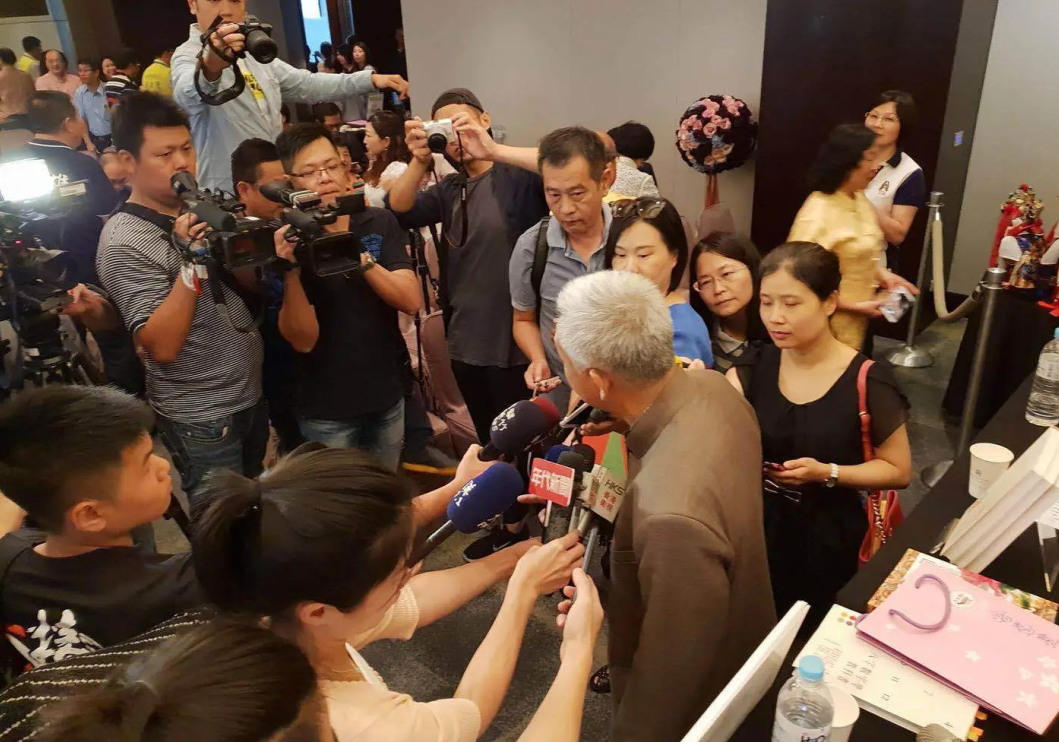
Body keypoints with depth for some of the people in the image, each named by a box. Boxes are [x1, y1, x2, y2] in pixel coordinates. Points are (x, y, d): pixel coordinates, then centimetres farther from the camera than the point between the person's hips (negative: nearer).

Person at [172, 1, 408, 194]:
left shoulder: (255, 52, 13)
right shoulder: (189, 55, -11)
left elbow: (306, 85, 17)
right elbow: (188, 95, -34)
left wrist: (371, 79, 8)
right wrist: (210, 67, -57)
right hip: (229, 197, -7)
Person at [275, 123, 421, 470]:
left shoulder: (380, 222, -2)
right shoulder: (289, 241, -11)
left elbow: (411, 301, -13)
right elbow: (303, 340, -18)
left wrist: (360, 257, -26)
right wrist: (290, 272, -32)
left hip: (389, 394, 3)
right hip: (326, 408, -3)